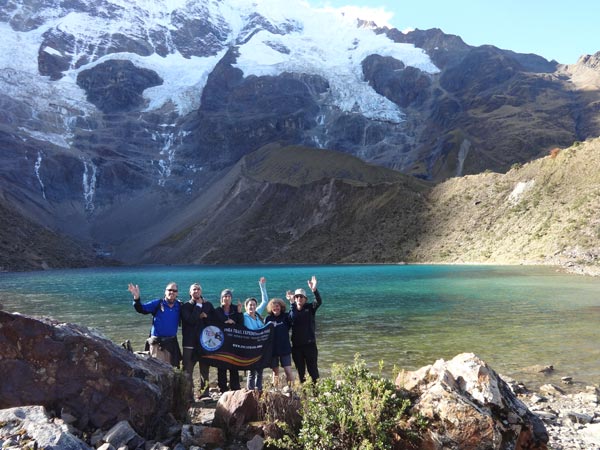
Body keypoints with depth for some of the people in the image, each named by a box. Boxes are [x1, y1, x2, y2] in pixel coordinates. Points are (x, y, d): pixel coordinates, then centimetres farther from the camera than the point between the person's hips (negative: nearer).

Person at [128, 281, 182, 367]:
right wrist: (136, 298, -29)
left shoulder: (179, 306, 4)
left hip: (172, 343, 4)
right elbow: (142, 309, -11)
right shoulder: (157, 304, -5)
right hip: (157, 343, -4)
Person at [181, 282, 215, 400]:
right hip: (190, 343, -3)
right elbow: (191, 320, -14)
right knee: (188, 370, -4)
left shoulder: (208, 305, 12)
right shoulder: (185, 307, 2)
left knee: (205, 370, 7)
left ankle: (204, 394, 15)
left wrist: (206, 316, -9)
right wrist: (198, 305, -10)